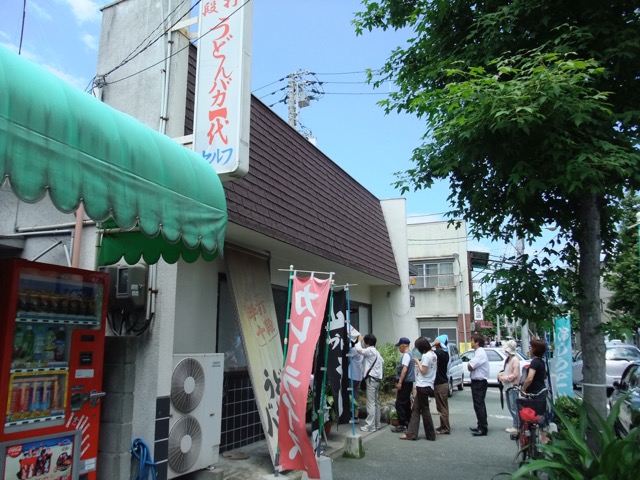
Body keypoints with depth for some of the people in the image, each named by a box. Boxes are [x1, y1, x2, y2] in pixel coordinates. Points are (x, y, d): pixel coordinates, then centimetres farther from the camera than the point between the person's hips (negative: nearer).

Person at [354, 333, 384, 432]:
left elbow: (358, 349, -22)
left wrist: (359, 341, -5)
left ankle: (370, 426, -7)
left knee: (371, 403, -8)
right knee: (376, 402, 12)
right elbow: (382, 360, 28)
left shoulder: (370, 350, -12)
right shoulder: (376, 352, 17)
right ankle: (376, 424, 17)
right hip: (377, 379, 10)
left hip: (371, 379, -10)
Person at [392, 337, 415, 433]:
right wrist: (399, 381, 21)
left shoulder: (406, 355, -15)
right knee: (406, 404, 15)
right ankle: (408, 423, 20)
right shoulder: (409, 354, 15)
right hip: (408, 382, 10)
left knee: (400, 404, -7)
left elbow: (404, 369, -24)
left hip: (405, 383, -10)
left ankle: (402, 425, -6)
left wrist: (400, 382, -24)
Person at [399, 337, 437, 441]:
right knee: (415, 409, 10)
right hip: (428, 385, 10)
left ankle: (431, 435, 11)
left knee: (424, 410, 1)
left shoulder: (426, 356, -17)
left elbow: (423, 371, -20)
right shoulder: (433, 354, 12)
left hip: (423, 386, -10)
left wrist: (418, 362, -7)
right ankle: (411, 433, 11)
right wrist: (419, 363, 13)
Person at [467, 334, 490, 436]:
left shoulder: (480, 353, -19)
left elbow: (470, 367, -24)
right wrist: (471, 365, -3)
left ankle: (483, 429, -3)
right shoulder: (479, 352, 12)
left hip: (479, 383, -10)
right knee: (480, 404, 18)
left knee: (479, 405, -7)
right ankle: (482, 426, 29)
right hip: (478, 382, 10)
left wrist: (469, 365, -4)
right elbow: (472, 366, 16)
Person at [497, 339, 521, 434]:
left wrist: (505, 378, -15)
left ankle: (516, 426, 1)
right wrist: (500, 375, 3)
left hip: (513, 386, -9)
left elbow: (515, 374, -17)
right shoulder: (507, 359, 13)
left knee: (514, 407, -5)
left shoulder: (515, 360, -13)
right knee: (510, 407, 14)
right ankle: (515, 425, 24)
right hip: (507, 386, 9)